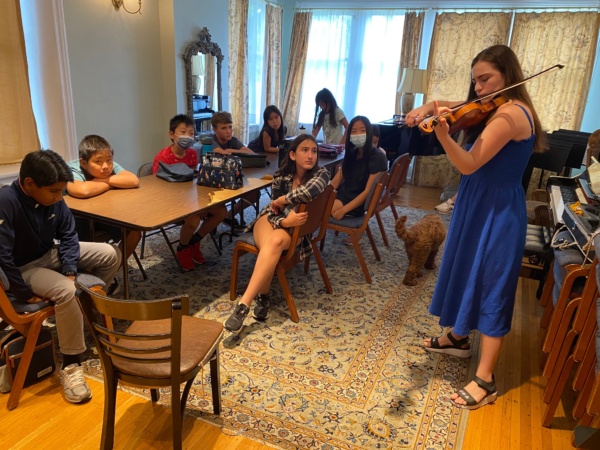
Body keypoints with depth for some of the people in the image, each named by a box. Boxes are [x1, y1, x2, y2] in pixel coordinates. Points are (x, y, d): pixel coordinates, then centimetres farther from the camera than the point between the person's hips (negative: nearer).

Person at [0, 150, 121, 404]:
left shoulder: (52, 198, -12)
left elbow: (67, 235, 0)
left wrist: (70, 270, -12)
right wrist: (24, 293, -22)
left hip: (50, 254, 7)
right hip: (24, 267, -6)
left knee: (111, 255, -3)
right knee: (67, 291, -33)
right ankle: (70, 366, -18)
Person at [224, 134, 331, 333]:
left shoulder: (321, 174, -14)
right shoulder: (281, 175, -6)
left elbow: (309, 191, -38)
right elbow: (273, 210, -7)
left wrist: (280, 201, -23)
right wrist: (284, 221, -30)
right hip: (271, 219, 2)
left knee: (276, 240, -37)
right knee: (270, 244, -36)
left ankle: (244, 304, -38)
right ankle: (262, 297, -22)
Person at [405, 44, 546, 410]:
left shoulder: (509, 113, -20)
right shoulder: (491, 108, 9)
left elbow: (469, 164, -27)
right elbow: (446, 105, 14)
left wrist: (442, 133, -42)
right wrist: (426, 110, -8)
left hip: (497, 213, -10)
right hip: (477, 206, 10)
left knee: (492, 288, -3)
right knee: (465, 272, 21)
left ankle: (485, 380, 8)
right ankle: (458, 337, 42)